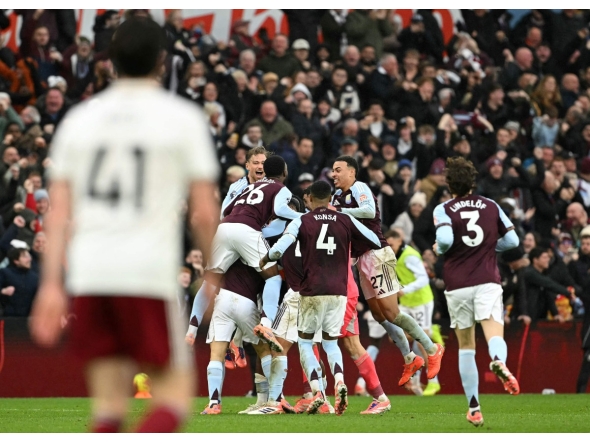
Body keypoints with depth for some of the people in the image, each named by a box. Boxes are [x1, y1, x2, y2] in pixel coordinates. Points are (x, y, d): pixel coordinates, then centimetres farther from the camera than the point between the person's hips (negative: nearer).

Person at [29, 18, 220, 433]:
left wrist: (51, 285, 6)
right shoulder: (183, 117, 1)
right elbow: (205, 212, -2)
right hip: (150, 273, -4)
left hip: (88, 274, 4)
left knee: (109, 402, 10)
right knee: (175, 395, 3)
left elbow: (57, 211, 7)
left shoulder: (80, 118, 11)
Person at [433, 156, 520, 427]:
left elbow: (445, 239, -17)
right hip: (488, 281, 0)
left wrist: (439, 249, 5)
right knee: (495, 336, -13)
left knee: (466, 347, 12)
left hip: (457, 285, 0)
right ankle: (499, 362, -50)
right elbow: (512, 240, 10)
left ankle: (474, 407, 11)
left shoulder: (443, 210, 0)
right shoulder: (491, 206, 9)